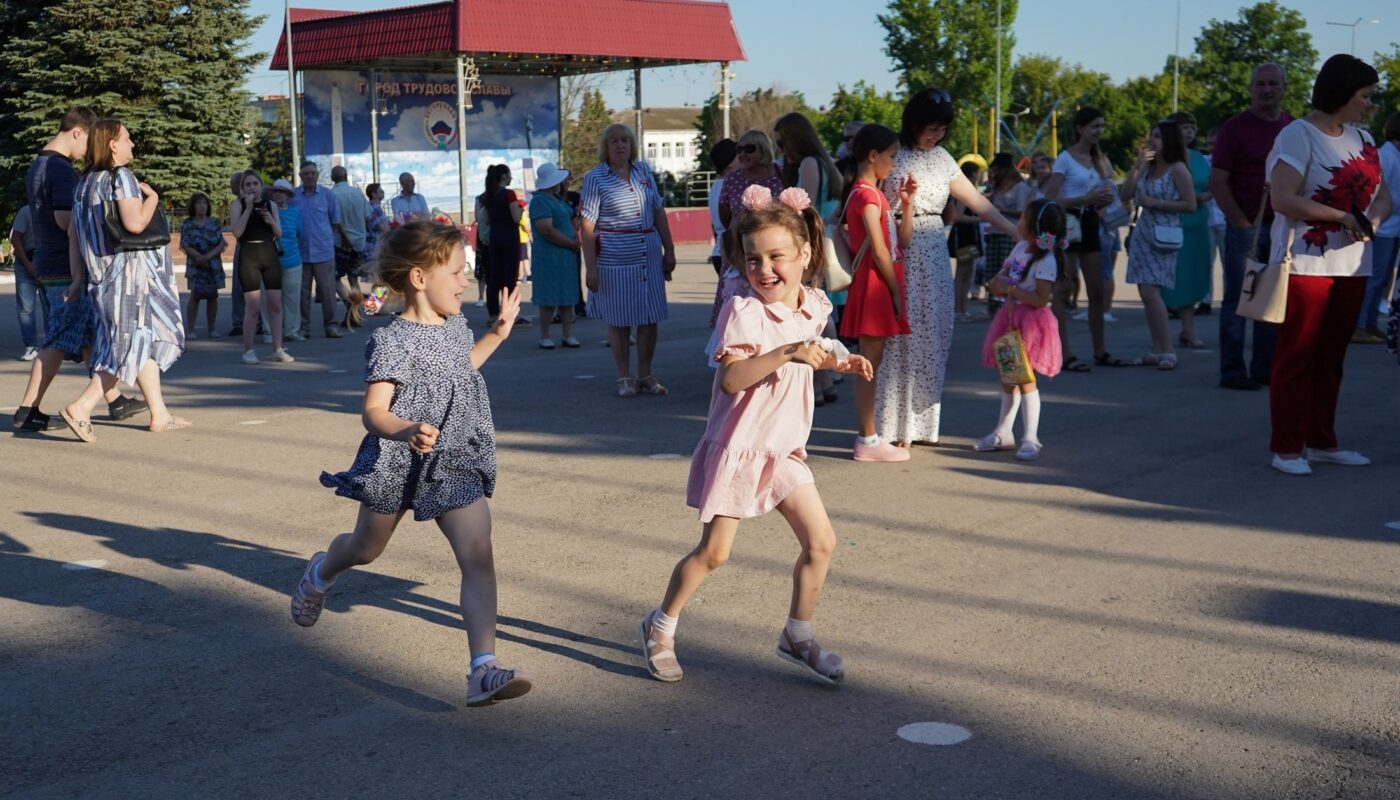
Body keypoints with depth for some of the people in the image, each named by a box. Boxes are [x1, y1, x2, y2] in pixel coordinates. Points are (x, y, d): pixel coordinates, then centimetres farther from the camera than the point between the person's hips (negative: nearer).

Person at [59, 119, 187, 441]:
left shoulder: (84, 182, 13)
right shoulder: (121, 177, -12)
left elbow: (74, 232, 13)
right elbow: (135, 223, -22)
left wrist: (78, 277, 16)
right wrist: (152, 197, -5)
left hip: (102, 275, 9)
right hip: (129, 272, -9)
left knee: (150, 339, 14)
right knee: (131, 344, -6)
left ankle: (160, 415, 16)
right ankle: (81, 408, -13)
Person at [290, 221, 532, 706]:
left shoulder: (455, 327, 5)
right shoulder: (392, 341, -19)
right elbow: (374, 411, -26)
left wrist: (498, 332, 22)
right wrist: (406, 432, -46)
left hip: (456, 468, 5)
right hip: (395, 467, -4)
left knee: (478, 556, -13)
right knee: (366, 548, 20)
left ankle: (484, 670, -18)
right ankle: (321, 574, 58)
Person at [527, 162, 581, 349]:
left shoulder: (558, 199, 15)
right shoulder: (540, 201, -14)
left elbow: (570, 220, 25)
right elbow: (547, 230, -22)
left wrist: (576, 237, 3)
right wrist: (573, 243, -13)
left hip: (567, 254, 9)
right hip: (550, 255, -9)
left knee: (567, 295, 9)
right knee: (549, 298, -3)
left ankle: (568, 335, 12)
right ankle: (544, 337, 5)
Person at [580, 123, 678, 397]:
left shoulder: (643, 170, 10)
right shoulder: (595, 178, -3)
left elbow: (659, 212, 15)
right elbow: (588, 225, -7)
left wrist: (669, 250, 11)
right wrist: (590, 266, -12)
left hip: (650, 256, 4)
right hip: (614, 259, -4)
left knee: (650, 317, 6)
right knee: (619, 319, 3)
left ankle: (646, 375, 17)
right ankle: (624, 377, 13)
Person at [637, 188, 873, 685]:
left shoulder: (813, 307, 3)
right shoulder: (743, 312, -19)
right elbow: (730, 378, -33)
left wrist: (836, 363, 7)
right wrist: (787, 352, -40)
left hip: (785, 448, 6)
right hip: (738, 447, -6)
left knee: (820, 540, 2)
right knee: (714, 552, 1)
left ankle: (797, 636, 20)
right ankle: (661, 627, 22)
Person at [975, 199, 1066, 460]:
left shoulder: (1046, 261, -20)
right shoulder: (1020, 247, 7)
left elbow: (1041, 299, -25)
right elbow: (1003, 273, 19)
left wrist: (1011, 289, -20)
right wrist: (999, 282, -5)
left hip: (1030, 323, -9)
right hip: (1011, 317, 9)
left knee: (1025, 379, -8)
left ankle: (1030, 439, -1)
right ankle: (1003, 433, 26)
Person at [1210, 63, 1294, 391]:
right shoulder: (1236, 127, -4)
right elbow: (1218, 183, -8)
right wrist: (1243, 224, -12)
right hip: (1246, 226, -5)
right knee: (1237, 300, -2)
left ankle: (1265, 368, 18)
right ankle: (1233, 372, 2)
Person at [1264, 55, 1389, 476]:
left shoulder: (1362, 138, 12)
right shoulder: (1298, 135, -10)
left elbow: (1383, 197, 13)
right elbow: (1283, 199, -20)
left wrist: (1373, 219, -9)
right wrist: (1341, 216, -19)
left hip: (1352, 264, 7)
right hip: (1306, 263, -7)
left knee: (1331, 357, 11)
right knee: (1296, 357, -1)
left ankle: (1321, 441, 20)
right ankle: (1287, 448, 4)